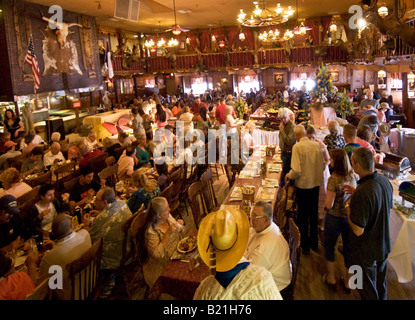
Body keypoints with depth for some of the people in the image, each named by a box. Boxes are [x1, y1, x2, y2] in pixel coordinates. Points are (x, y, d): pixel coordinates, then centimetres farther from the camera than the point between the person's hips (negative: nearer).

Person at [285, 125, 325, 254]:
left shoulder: (297, 147, -17)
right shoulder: (316, 145, -2)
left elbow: (296, 170, -22)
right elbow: (323, 165, 6)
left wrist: (288, 176, -2)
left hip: (303, 185, -5)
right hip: (316, 184, 5)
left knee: (303, 216, 10)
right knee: (313, 214, 19)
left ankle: (305, 246, 22)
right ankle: (314, 243, 33)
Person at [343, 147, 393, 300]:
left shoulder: (362, 193, -36)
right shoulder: (385, 180, -11)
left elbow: (358, 230, -30)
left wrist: (348, 209, -14)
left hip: (366, 251, -7)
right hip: (384, 246, 8)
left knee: (368, 291, 17)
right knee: (381, 284, 31)